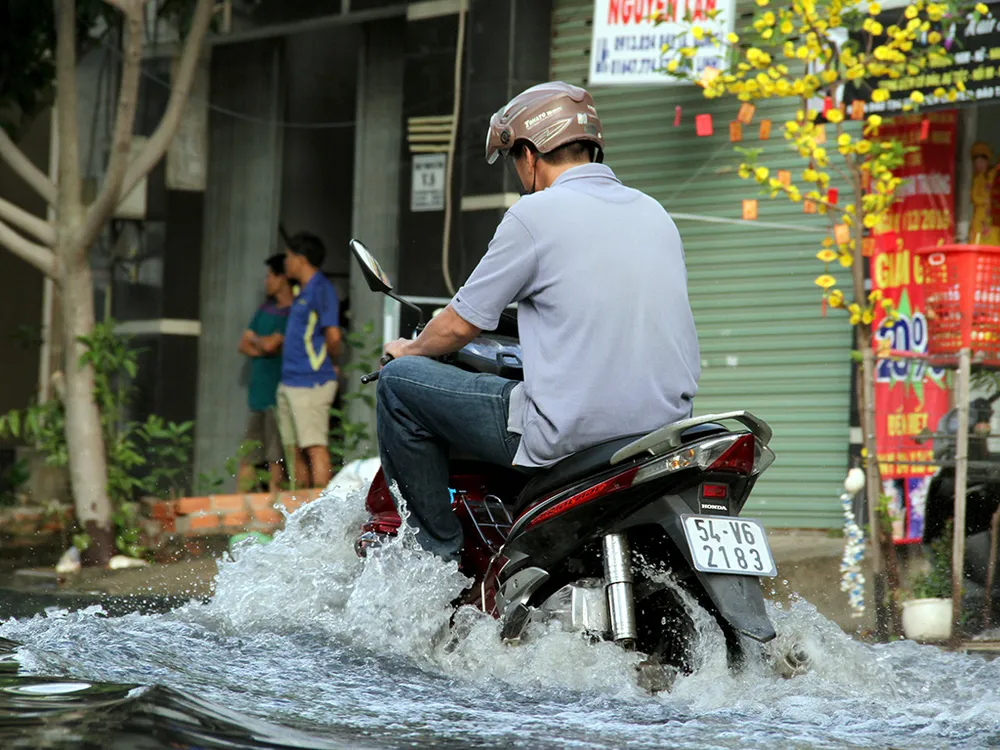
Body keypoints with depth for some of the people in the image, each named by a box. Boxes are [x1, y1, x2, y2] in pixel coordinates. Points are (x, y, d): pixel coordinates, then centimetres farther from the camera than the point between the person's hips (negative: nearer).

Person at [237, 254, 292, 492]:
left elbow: (270, 344, -19)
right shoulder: (266, 308, 17)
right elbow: (244, 345, 15)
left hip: (278, 393, -8)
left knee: (275, 457, -7)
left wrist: (256, 340, 3)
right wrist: (265, 347, -5)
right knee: (247, 458, 10)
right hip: (258, 393, 8)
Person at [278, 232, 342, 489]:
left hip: (311, 382, -10)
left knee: (315, 448, -12)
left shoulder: (321, 289, -11)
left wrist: (331, 362, -2)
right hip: (290, 383, 10)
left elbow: (333, 336, -17)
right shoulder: (302, 292, 18)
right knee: (295, 450, 10)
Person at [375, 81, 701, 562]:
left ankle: (439, 552, 9)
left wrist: (410, 350, 22)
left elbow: (463, 324, 0)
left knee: (399, 382, 7)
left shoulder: (536, 213, -7)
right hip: (666, 425, 7)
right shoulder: (654, 212, 13)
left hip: (571, 431, -7)